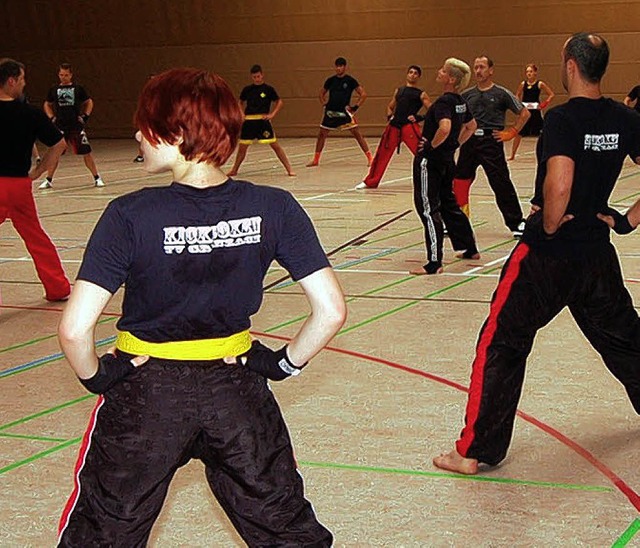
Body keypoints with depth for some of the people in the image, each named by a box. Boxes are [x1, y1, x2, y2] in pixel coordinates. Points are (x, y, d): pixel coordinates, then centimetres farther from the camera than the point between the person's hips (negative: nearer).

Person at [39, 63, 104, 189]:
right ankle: (48, 180, 13)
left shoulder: (78, 89, 1)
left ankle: (97, 178, 7)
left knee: (86, 152, -2)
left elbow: (89, 102, 11)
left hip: (76, 126, -2)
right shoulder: (54, 90, 6)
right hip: (60, 126, 2)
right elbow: (47, 105, 20)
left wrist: (85, 116, -1)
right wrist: (51, 117, 6)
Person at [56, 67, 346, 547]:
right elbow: (331, 311, -12)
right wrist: (286, 363, 3)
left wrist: (95, 376, -4)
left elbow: (74, 329, -23)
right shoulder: (274, 209, -12)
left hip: (144, 393, -2)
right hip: (236, 389, 2)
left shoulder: (130, 216, -19)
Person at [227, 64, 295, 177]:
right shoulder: (247, 90, 6)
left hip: (263, 120, -3)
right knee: (242, 147, 8)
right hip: (248, 121, 3)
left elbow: (279, 102, 6)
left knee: (275, 145, -5)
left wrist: (272, 114, -5)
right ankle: (234, 170, 25)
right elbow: (241, 103, 22)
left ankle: (289, 169, -1)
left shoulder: (268, 89, -1)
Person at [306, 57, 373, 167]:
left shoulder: (350, 80, -4)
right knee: (321, 134, 6)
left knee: (357, 133, -8)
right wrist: (323, 104, 9)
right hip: (330, 112, 4)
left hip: (344, 112, -4)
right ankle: (315, 160, 18)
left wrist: (355, 106, -7)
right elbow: (322, 92, 23)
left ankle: (370, 158, -4)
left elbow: (363, 94, -3)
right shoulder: (331, 80, 6)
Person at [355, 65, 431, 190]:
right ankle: (371, 181, 21)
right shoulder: (398, 91, 20)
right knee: (382, 153, 9)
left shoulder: (421, 94, 7)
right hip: (394, 126, 4)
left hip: (409, 127, -4)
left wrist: (418, 118, -13)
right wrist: (389, 116, 9)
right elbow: (390, 106, 29)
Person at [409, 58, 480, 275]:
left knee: (428, 209, -5)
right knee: (449, 204, 23)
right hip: (447, 159, 9)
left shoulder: (443, 102, -19)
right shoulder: (460, 102, 8)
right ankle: (470, 249, 33)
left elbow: (445, 128, -35)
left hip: (430, 160, -9)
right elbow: (471, 126, 23)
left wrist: (432, 145, -20)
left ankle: (434, 262, -6)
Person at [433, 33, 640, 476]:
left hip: (547, 255, -6)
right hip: (598, 254, 6)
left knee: (501, 346, 1)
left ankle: (476, 450, 2)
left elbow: (559, 185, -32)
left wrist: (549, 226, -15)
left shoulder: (563, 119, -18)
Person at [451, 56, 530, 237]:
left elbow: (524, 113, 1)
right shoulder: (467, 95, 11)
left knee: (501, 184, -6)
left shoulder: (501, 93, -1)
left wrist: (510, 133, -5)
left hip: (491, 142, -5)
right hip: (469, 142, 5)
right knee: (460, 182, 8)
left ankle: (516, 223, 2)